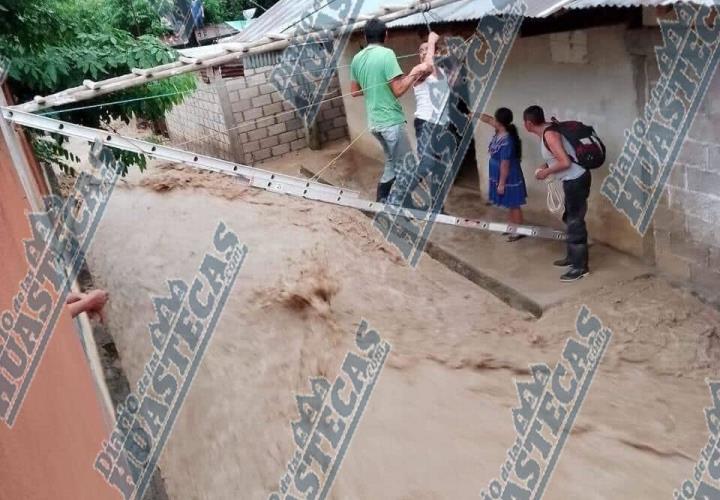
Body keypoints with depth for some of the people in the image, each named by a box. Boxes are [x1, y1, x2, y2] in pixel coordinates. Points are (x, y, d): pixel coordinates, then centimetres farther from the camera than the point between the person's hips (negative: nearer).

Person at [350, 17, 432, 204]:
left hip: (374, 122, 8)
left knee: (392, 166, 22)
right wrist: (415, 72, -6)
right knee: (407, 170, -1)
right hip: (391, 120, -8)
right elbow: (398, 90, -18)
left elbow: (354, 92, 17)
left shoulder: (357, 58, 8)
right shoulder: (386, 54, -13)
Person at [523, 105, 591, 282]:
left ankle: (581, 266, 4)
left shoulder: (549, 134, -21)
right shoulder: (547, 130, 9)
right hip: (573, 179, 10)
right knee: (570, 219, 20)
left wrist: (546, 172, -13)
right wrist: (546, 165, 9)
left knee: (575, 222, -4)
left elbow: (565, 162, -25)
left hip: (576, 180, -10)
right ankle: (573, 256, 34)